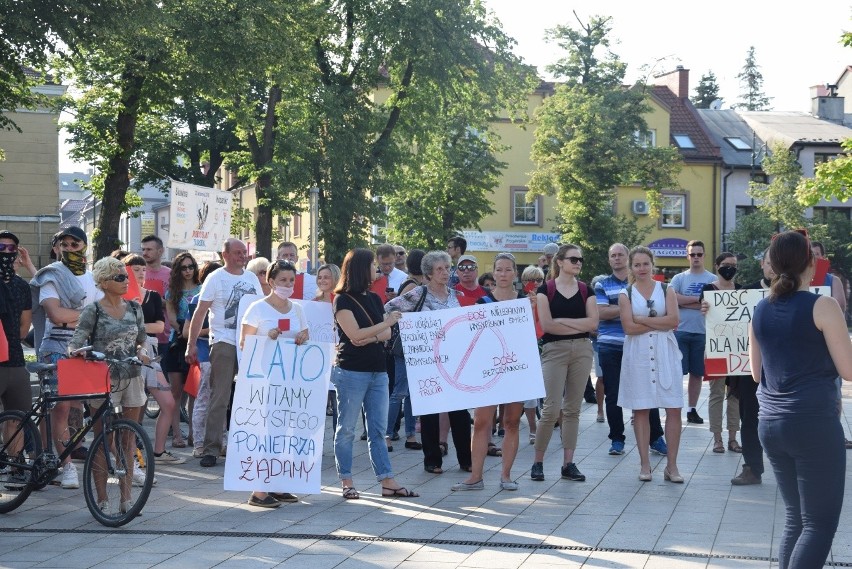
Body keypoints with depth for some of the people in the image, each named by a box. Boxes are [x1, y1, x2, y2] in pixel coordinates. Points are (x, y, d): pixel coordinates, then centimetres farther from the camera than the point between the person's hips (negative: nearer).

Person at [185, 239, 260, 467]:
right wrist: (191, 344, -8)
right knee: (219, 399, -6)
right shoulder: (216, 278, -2)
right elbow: (200, 312, -3)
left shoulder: (252, 278, 13)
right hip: (224, 344, -5)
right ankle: (211, 449, -3)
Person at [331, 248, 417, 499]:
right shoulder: (343, 300, -6)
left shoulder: (374, 299, 15)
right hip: (351, 372, -7)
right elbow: (355, 335, -14)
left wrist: (371, 338, -13)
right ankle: (347, 482, 7)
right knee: (346, 428, 1)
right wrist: (386, 323, -11)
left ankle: (388, 482, 6)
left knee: (378, 429, 6)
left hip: (377, 372, 7)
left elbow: (387, 333, 7)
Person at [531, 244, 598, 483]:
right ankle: (538, 462, 3)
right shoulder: (546, 289, 0)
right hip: (554, 351, -3)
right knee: (551, 409, -8)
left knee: (572, 409, 6)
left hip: (582, 351, 4)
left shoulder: (585, 290, 10)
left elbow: (593, 322, -2)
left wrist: (562, 321, -8)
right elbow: (547, 324, -10)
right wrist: (579, 326, -6)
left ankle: (568, 463, 10)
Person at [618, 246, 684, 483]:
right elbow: (629, 327, -7)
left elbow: (674, 320, -7)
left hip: (665, 353, 1)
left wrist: (642, 319, -9)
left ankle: (671, 465, 3)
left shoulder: (667, 290, 7)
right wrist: (659, 322, -7)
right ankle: (645, 464, 10)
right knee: (640, 410, 2)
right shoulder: (626, 294, 5)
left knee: (673, 409, -3)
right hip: (638, 354, 0)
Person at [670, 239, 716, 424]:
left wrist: (685, 302, -9)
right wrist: (698, 299, -9)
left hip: (702, 332, 1)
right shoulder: (679, 278, 7)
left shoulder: (712, 279, 5)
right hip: (681, 331, -1)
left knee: (697, 373, 7)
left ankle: (692, 410, 16)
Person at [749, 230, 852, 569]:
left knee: (795, 518, 14)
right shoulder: (822, 306, -9)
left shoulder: (760, 310, 9)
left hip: (771, 423, 7)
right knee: (820, 523, -2)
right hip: (814, 423, -6)